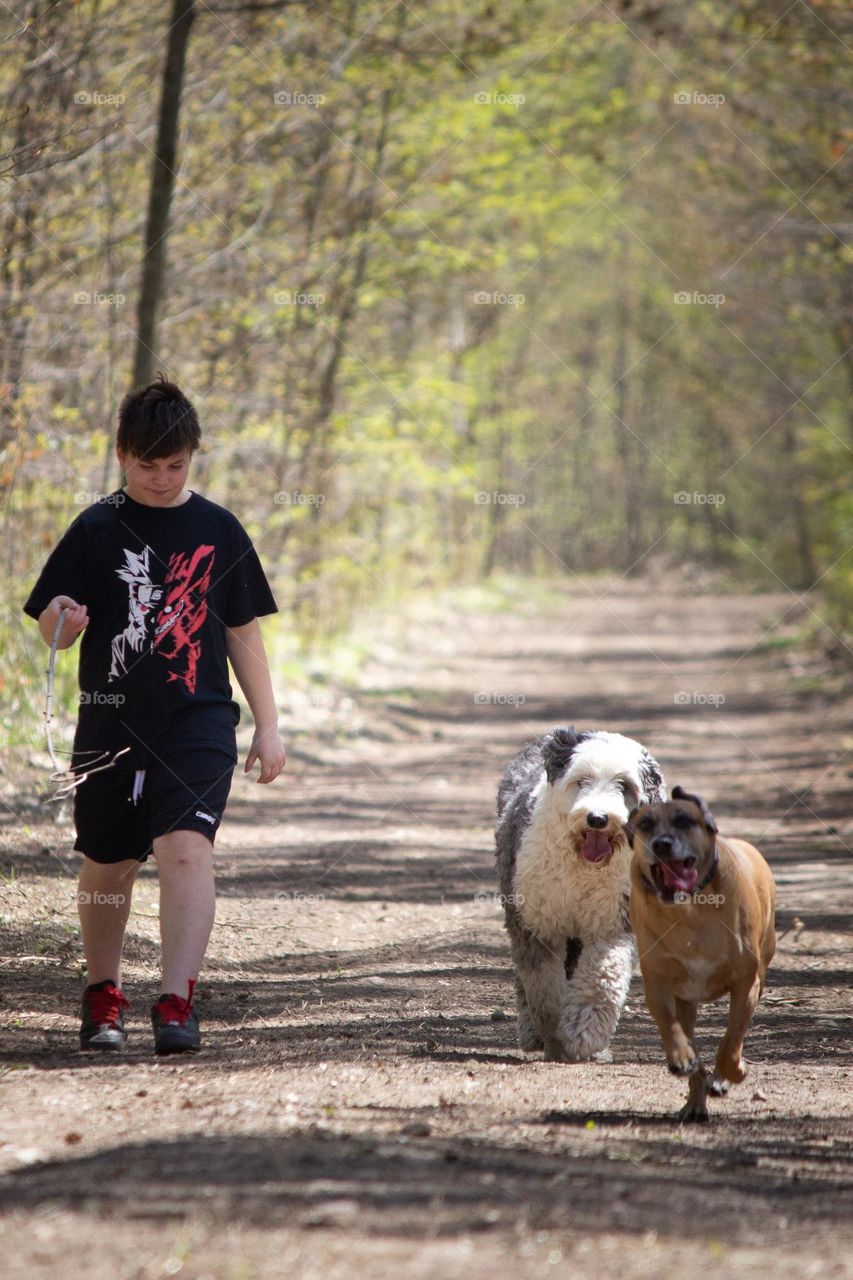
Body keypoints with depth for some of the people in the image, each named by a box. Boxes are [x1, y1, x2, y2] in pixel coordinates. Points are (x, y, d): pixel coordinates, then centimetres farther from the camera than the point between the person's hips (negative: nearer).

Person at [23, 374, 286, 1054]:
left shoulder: (218, 530, 5)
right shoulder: (97, 530, 2)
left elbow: (243, 633, 12)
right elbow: (51, 632, 3)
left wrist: (268, 725, 10)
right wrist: (63, 620, -22)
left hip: (199, 722, -1)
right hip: (112, 723, 1)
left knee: (186, 848, -19)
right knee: (107, 866, 10)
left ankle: (177, 1000, -23)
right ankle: (103, 995, 30)